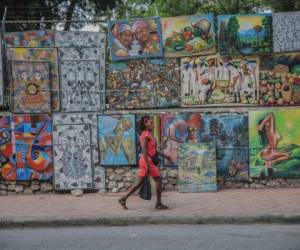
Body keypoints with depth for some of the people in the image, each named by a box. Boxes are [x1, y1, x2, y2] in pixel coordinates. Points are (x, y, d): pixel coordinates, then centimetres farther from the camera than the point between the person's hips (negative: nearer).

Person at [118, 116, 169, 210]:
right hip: (148, 161, -9)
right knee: (158, 181, 0)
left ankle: (123, 199, 9)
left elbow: (152, 150, 22)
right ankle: (158, 204, 6)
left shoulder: (146, 134, 16)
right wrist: (148, 165, -24)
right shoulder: (146, 135, -13)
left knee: (140, 183, 10)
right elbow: (144, 150, -21)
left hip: (144, 161, 9)